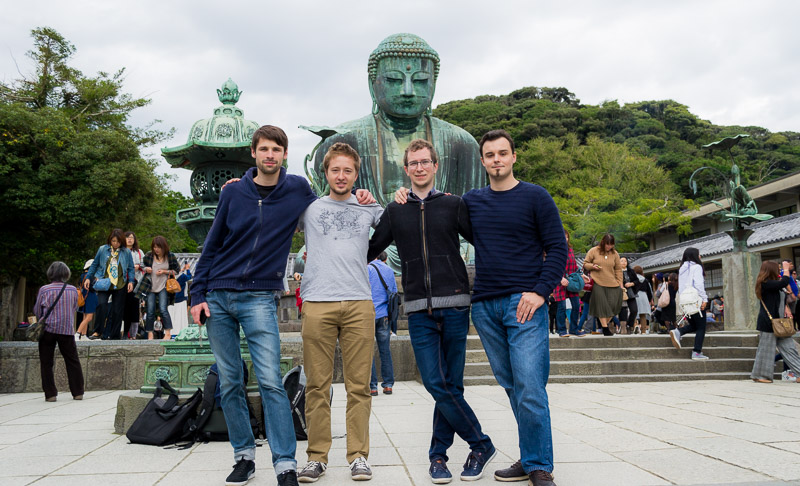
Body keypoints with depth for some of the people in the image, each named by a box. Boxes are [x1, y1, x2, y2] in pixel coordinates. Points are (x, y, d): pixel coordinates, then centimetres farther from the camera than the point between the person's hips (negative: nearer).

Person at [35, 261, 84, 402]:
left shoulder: (44, 289, -5)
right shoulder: (73, 290, 0)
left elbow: (37, 311, 3)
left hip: (48, 328, -1)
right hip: (67, 329, 2)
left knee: (46, 363, 6)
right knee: (73, 361, 9)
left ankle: (50, 394, 3)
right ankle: (78, 392, 10)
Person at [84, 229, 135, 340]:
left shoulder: (126, 252, 5)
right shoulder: (102, 250, 5)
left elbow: (131, 268, 9)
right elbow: (94, 265, 14)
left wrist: (131, 281, -3)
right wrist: (88, 278, 8)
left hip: (120, 285, 1)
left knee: (117, 310, 2)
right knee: (102, 304, -21)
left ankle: (114, 336, 12)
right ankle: (98, 332, -9)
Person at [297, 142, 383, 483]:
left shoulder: (369, 209, 19)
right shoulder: (308, 208, 16)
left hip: (359, 304, 1)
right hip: (317, 304, -1)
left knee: (359, 385, 0)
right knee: (317, 385, 0)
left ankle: (358, 456, 8)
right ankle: (317, 457, 9)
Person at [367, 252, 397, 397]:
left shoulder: (367, 269, -1)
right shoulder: (389, 271, 12)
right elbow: (394, 293, 17)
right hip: (385, 315, 4)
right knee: (385, 350, 9)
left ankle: (372, 386, -2)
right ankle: (388, 385, 11)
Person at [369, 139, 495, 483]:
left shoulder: (453, 204, 8)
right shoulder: (395, 211, 13)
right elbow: (370, 250, 18)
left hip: (454, 305, -1)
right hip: (419, 309, 1)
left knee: (450, 384, 1)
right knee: (436, 383, -8)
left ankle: (439, 454, 17)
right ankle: (480, 444, 9)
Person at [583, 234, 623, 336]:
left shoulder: (615, 253, 9)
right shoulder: (593, 251, 2)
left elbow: (618, 270, 12)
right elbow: (585, 264, 8)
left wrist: (620, 284, 8)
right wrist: (593, 266, -13)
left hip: (612, 283, 3)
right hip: (597, 283, -3)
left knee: (613, 304, -5)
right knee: (601, 305, -6)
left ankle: (605, 323, 16)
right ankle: (605, 328, -1)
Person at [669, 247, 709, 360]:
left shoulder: (681, 269, 17)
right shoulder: (696, 267, -4)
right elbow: (699, 284, -15)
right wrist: (704, 299, -14)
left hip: (684, 302, 7)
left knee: (693, 325, 18)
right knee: (701, 327, 1)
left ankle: (677, 332, -8)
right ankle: (697, 352, -4)